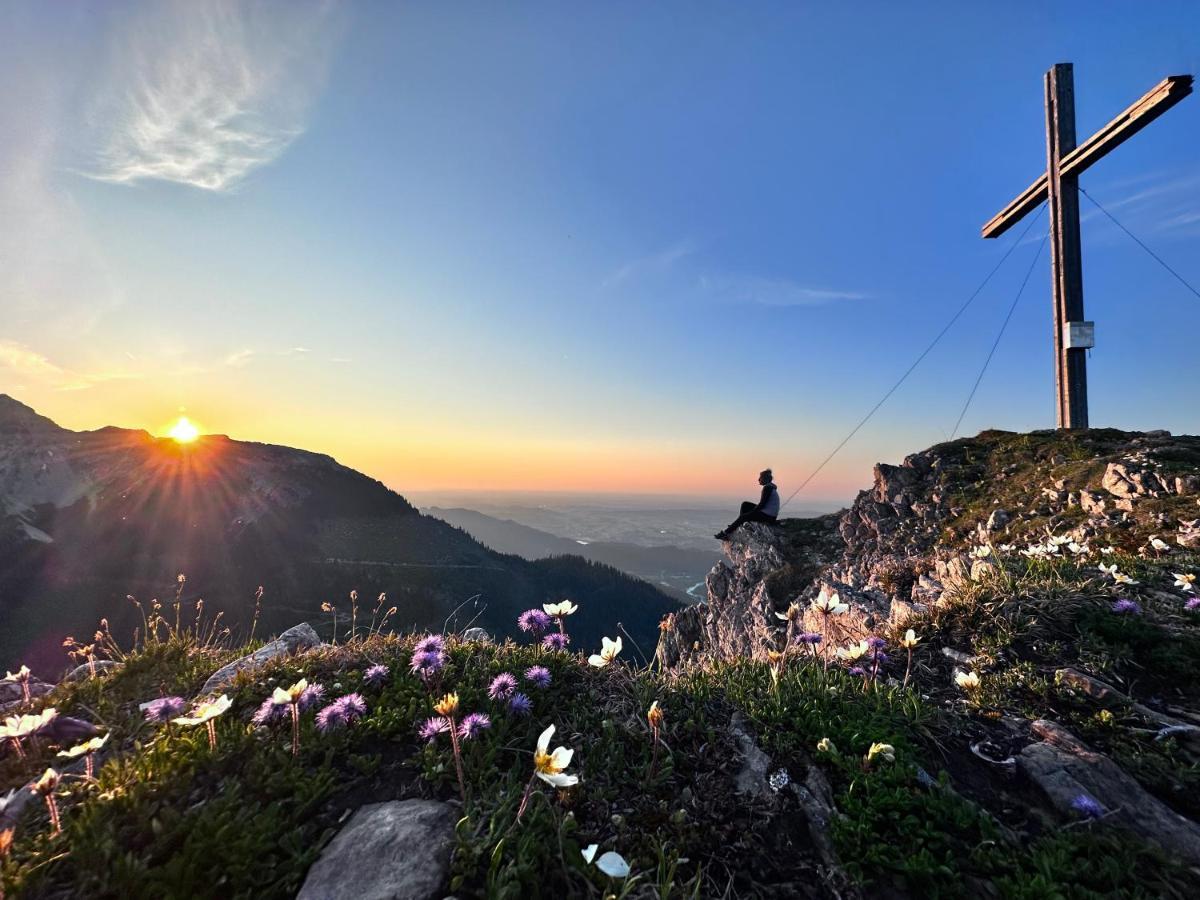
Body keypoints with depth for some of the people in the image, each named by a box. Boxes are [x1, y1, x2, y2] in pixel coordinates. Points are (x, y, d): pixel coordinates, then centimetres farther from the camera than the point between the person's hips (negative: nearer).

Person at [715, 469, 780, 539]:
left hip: (768, 516, -10)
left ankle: (726, 533, -4)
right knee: (745, 505, 15)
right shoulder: (770, 487, 14)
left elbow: (762, 504, -20)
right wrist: (752, 510, 14)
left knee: (743, 516, -8)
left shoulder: (767, 488, -17)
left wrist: (751, 512, -9)